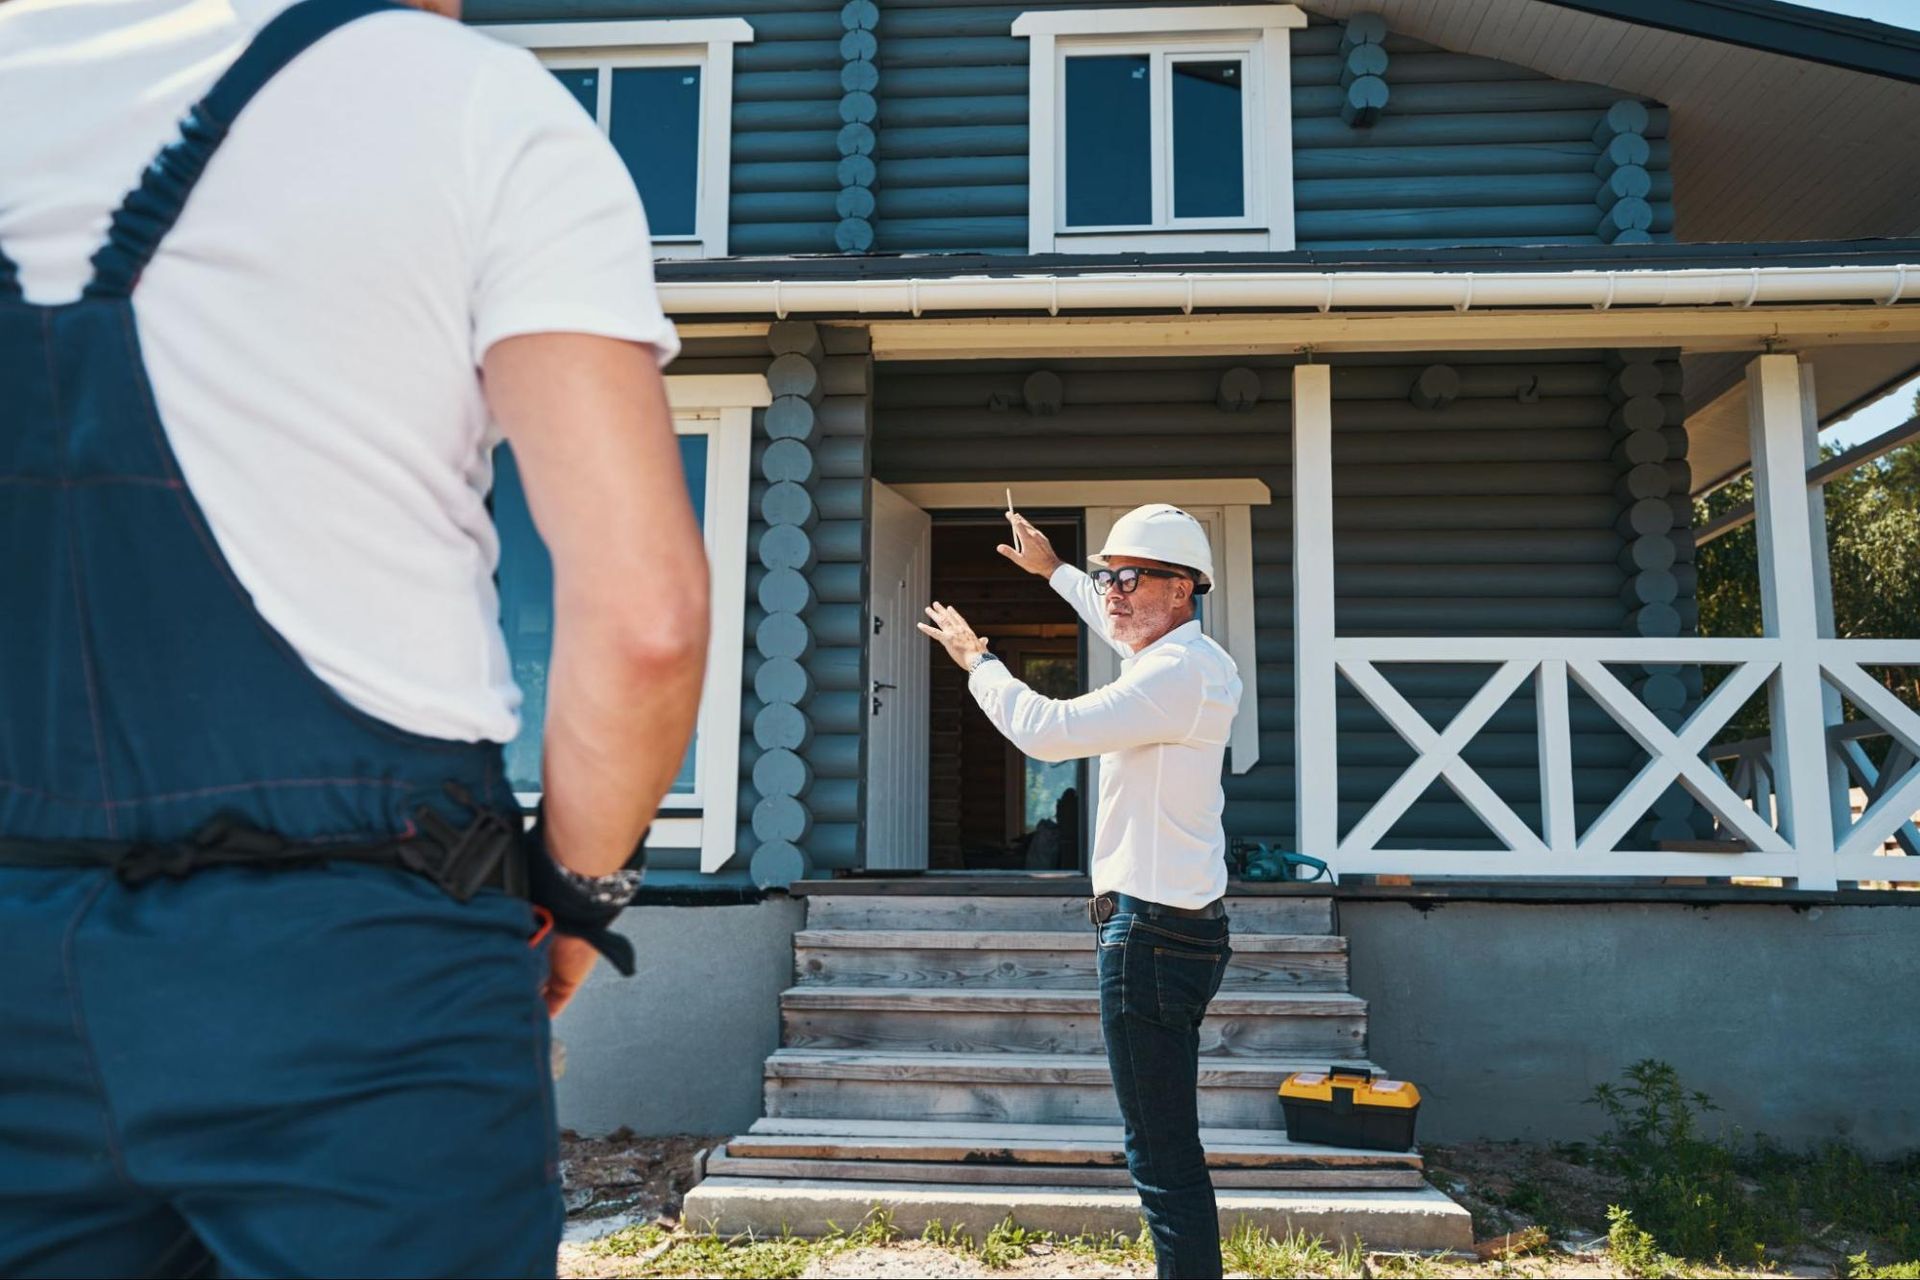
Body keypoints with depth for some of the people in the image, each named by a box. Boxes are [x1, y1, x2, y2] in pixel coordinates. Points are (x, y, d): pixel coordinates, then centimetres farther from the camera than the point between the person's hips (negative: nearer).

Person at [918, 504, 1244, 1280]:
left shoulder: (1179, 674, -18)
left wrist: (976, 659, -8)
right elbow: (1122, 626, 36)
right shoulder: (1190, 658, 13)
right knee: (1168, 1142, 18)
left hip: (1151, 930, -11)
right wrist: (1054, 571, 44)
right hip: (1180, 924, 11)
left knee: (1162, 1151, -7)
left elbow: (1048, 731, -23)